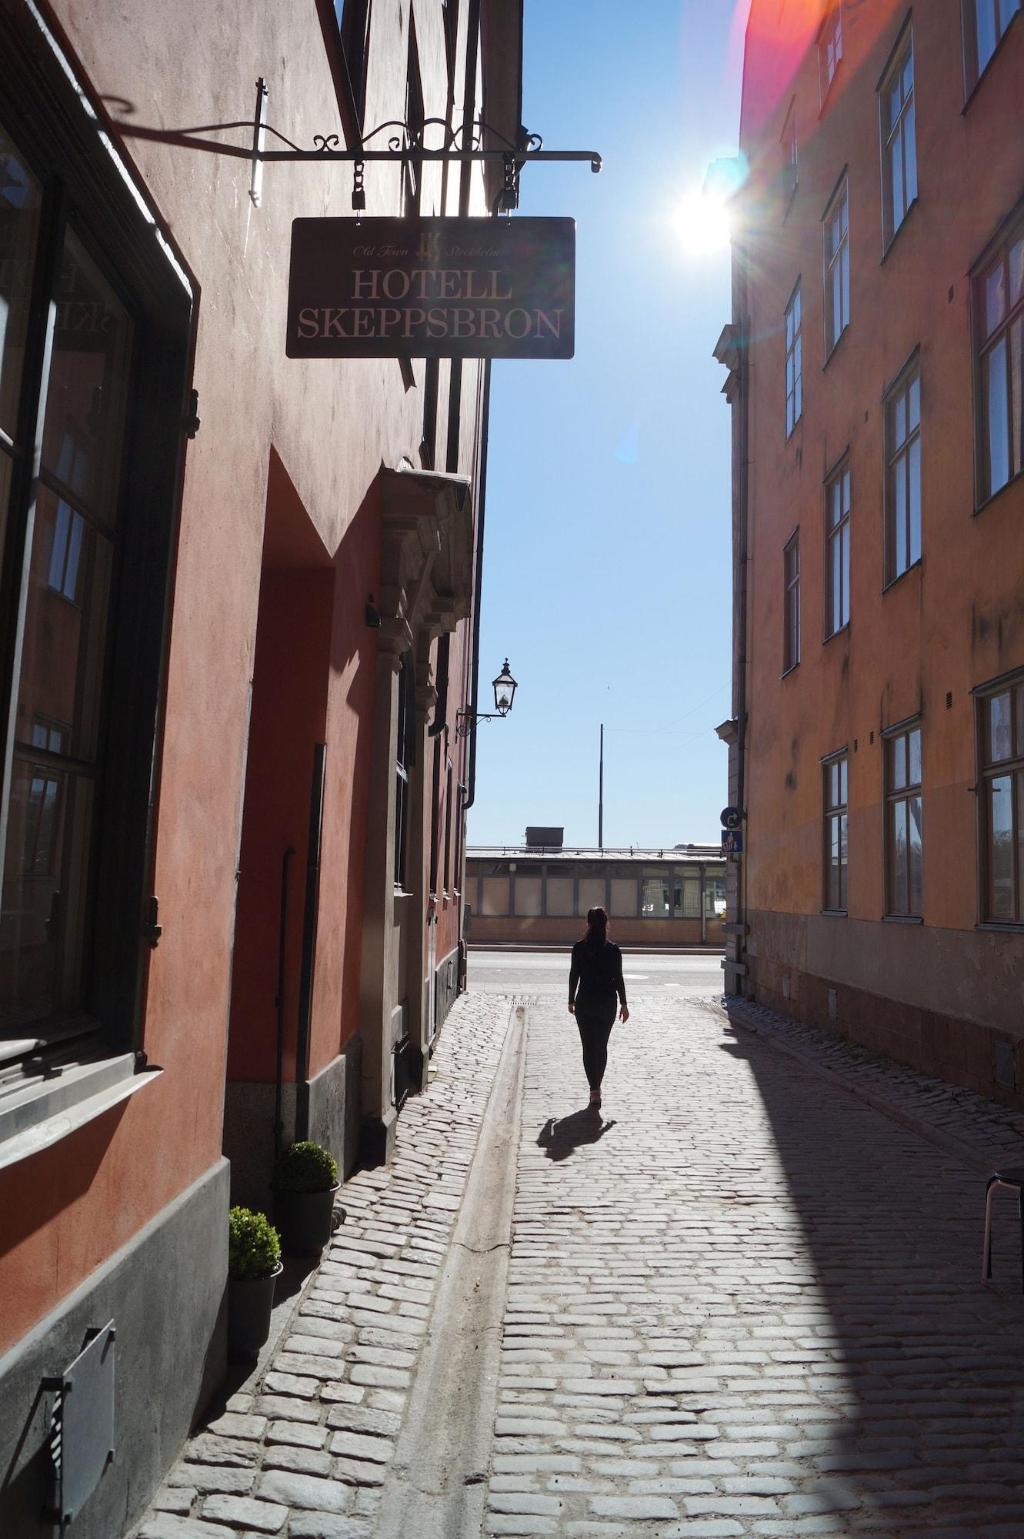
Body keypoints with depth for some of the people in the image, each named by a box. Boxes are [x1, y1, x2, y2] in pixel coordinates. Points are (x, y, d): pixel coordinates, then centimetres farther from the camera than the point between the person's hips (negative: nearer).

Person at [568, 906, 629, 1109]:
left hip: (585, 1001, -1)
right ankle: (596, 1086, 24)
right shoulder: (613, 950, -5)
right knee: (602, 1046, 15)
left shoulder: (579, 948, -5)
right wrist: (623, 1004, 3)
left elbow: (574, 976, -3)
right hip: (607, 1002, 1)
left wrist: (571, 1000, 7)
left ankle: (595, 1090, -6)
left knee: (589, 1047, 3)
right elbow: (618, 979, -4)